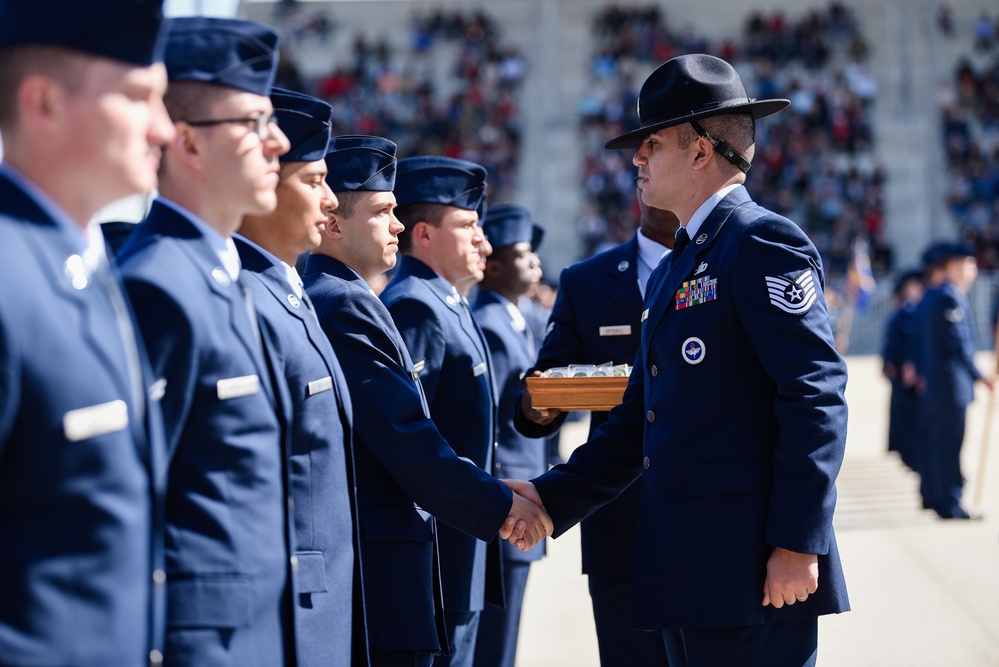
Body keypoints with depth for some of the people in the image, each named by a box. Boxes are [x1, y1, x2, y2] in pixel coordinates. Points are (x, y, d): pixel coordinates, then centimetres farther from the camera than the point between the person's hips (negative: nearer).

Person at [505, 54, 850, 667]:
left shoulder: (765, 242, -8)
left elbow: (816, 394, -16)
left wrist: (798, 542, -19)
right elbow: (639, 423, 23)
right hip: (683, 569, 9)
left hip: (754, 566, -9)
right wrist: (552, 497, 14)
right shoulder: (673, 271, 22)